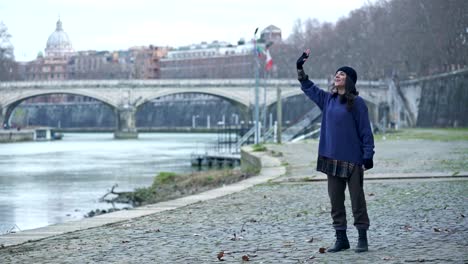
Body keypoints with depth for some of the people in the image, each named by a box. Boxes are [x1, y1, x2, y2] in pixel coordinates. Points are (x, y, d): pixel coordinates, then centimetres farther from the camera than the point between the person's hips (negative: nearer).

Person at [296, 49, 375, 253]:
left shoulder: (357, 102, -6)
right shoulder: (327, 99, 10)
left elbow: (365, 131, -7)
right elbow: (308, 87, 23)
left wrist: (368, 155, -11)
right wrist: (300, 68, 13)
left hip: (352, 159, -6)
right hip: (332, 159, 6)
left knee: (357, 199, 0)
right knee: (335, 200, 7)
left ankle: (362, 238, 8)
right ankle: (341, 238, 15)